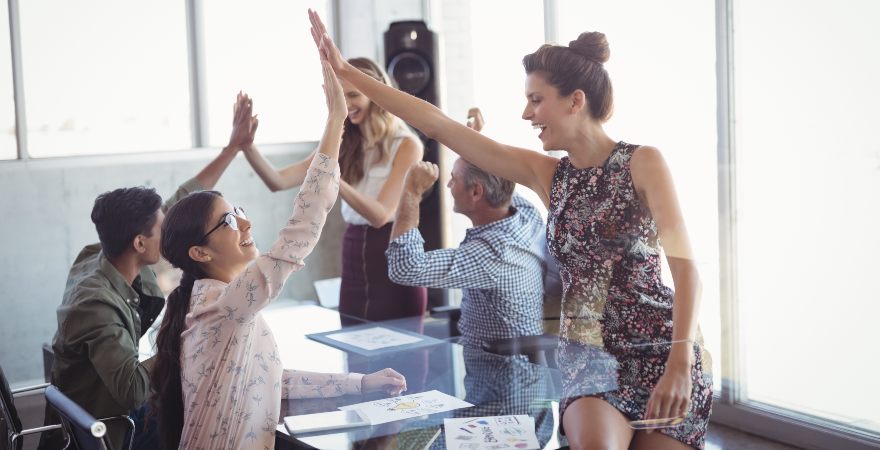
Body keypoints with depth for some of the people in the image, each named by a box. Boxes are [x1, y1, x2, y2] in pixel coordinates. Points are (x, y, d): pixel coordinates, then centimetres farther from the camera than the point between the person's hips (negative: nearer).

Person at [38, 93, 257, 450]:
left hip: (122, 410, 8)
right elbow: (132, 390, -39)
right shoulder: (96, 303, -32)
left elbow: (180, 203, 1)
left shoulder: (112, 259, -7)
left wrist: (234, 146, 3)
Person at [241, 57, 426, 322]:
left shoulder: (406, 145, -8)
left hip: (395, 269, -5)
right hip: (353, 271, 5)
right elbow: (278, 181, -2)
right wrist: (246, 144, -18)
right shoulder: (343, 147, 6)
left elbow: (381, 215, -19)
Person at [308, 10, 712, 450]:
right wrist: (346, 72, 4)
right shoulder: (545, 174, 7)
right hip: (589, 355, 2)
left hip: (657, 349, -2)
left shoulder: (642, 163, -5)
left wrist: (680, 363, -26)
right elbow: (438, 125, 5)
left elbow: (685, 265, -13)